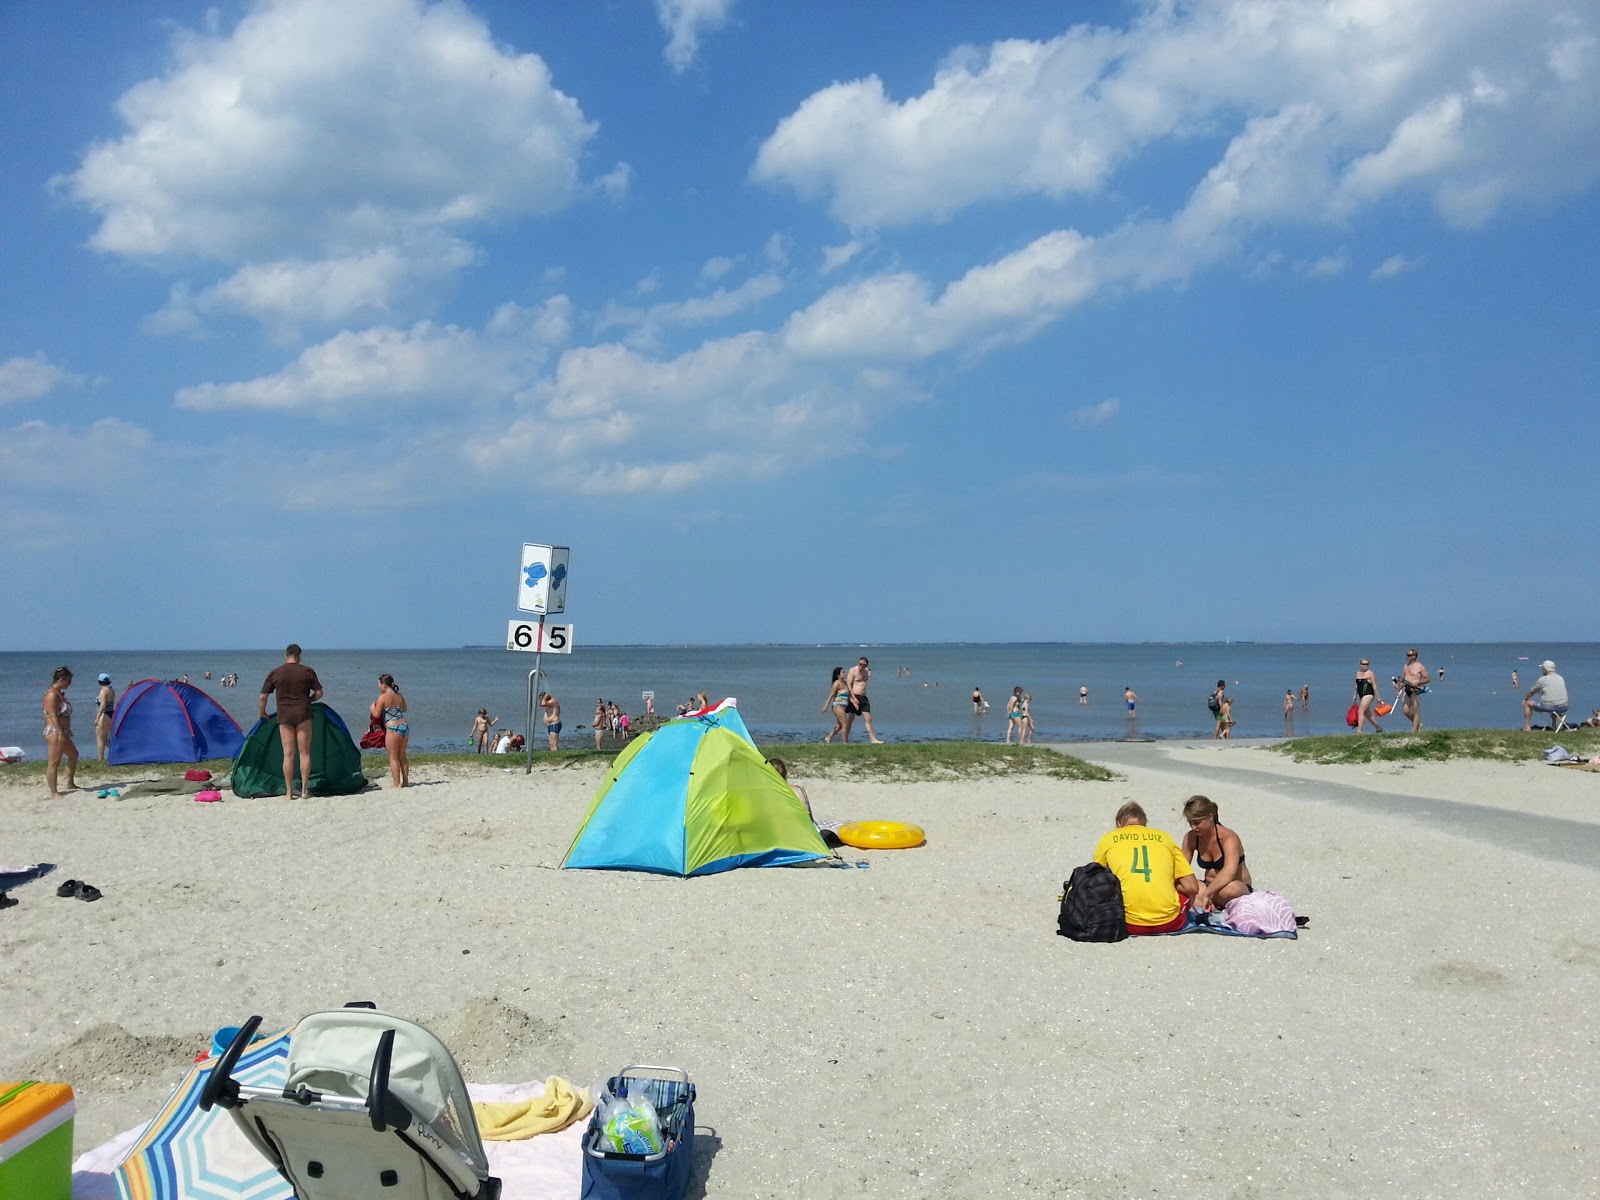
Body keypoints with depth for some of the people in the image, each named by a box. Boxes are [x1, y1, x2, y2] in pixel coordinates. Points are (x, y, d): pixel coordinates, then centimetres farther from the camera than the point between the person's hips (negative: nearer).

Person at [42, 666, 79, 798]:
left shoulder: (59, 693, 14)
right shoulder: (52, 694, -16)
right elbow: (53, 715, -22)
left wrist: (67, 730, 24)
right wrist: (61, 733, -25)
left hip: (62, 732, 11)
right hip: (55, 732, -11)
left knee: (73, 755, 22)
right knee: (54, 762, -7)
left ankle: (70, 784, 33)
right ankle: (53, 793, -4)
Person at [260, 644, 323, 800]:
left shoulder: (275, 673, 3)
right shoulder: (307, 671, 1)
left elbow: (262, 697, 4)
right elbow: (319, 693, 1)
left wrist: (262, 713, 21)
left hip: (284, 715, 1)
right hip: (303, 714, -1)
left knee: (288, 754, 3)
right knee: (304, 752, 4)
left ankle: (289, 792, 3)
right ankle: (304, 790, 3)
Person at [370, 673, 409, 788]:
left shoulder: (383, 697, -9)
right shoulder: (399, 696, 10)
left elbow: (376, 714, -7)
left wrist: (372, 706, 12)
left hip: (393, 729, -7)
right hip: (404, 726, 7)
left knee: (393, 757, 0)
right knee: (403, 756, 17)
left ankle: (396, 784, -1)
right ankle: (405, 781, 21)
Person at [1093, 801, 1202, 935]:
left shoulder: (1107, 840, 11)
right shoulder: (1164, 837, 12)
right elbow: (1192, 887, 9)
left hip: (1129, 925, -3)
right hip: (1169, 924, 3)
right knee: (1187, 891, 31)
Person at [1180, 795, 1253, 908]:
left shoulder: (1228, 838, -21)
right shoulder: (1191, 838, -4)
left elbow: (1229, 872, -38)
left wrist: (1206, 894, -48)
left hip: (1239, 888, -4)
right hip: (1210, 887, 5)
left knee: (1231, 889, -41)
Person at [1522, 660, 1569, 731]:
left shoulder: (1542, 680, -3)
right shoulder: (1561, 678, 13)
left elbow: (1532, 691, 10)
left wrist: (1525, 699, 30)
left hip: (1548, 706, -6)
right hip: (1563, 708, 6)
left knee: (1527, 704, 14)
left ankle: (1527, 727, 13)